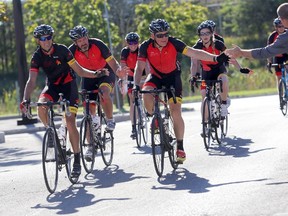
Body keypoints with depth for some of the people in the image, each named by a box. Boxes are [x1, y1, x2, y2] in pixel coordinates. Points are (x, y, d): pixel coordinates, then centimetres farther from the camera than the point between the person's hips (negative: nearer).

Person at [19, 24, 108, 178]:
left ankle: (77, 161, -6)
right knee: (41, 106, -31)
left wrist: (94, 74, -27)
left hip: (68, 85, -2)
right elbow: (31, 81, -22)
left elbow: (79, 70, -12)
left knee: (70, 122, -13)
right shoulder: (37, 57, -13)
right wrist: (25, 100, -37)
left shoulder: (61, 50, -17)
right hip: (52, 86, 2)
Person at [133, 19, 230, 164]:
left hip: (172, 76, -1)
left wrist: (215, 58, -36)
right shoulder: (145, 47, -21)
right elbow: (139, 68, -23)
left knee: (176, 113, -11)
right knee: (146, 94, -32)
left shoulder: (173, 43, -23)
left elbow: (194, 53, -25)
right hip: (155, 76, 1)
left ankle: (180, 148, 0)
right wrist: (136, 85, -40)